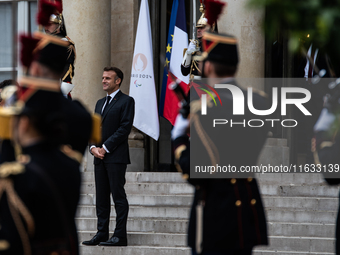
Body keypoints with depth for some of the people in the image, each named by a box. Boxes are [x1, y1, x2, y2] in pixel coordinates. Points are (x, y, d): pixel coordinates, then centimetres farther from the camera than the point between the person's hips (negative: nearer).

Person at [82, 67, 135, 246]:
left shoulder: (126, 101, -2)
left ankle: (120, 235, -7)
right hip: (99, 157, 8)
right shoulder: (100, 103, 21)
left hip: (116, 157, -7)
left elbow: (125, 128, -11)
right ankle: (101, 234, 10)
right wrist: (93, 147, -1)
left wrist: (105, 148, -13)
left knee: (118, 196, -7)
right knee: (101, 198, 7)